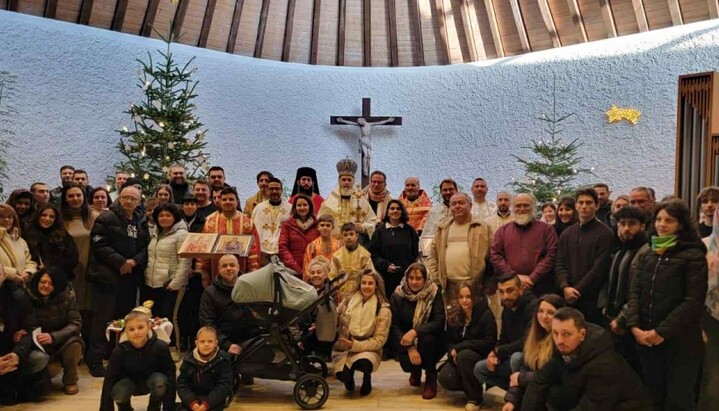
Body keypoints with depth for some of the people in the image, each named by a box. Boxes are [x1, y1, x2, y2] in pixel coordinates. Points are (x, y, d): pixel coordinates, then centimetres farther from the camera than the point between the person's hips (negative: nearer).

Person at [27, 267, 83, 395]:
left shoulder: (67, 296, -11)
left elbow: (75, 323, -16)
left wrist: (53, 337, -33)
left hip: (62, 342, 0)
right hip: (37, 344, 0)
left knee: (74, 343, -32)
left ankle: (70, 382, -6)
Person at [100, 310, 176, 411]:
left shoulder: (160, 347, -28)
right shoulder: (120, 351, -24)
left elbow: (170, 375, -25)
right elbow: (110, 380, -22)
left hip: (151, 382, 0)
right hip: (130, 383, 1)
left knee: (160, 379, -34)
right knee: (118, 391, -32)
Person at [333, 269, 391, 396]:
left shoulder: (383, 309, -7)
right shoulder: (348, 301, 2)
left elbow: (379, 340, -10)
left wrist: (354, 345, -20)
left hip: (368, 350, -1)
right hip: (343, 349, 2)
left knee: (364, 363, -36)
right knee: (342, 375, -28)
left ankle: (367, 377, 3)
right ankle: (349, 375, 13)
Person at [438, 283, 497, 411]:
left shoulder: (486, 314, -14)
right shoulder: (452, 314, 2)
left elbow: (490, 343, -19)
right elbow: (449, 340, 8)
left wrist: (459, 347, -22)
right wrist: (452, 351, -16)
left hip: (482, 356, -4)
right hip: (459, 356, 4)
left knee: (464, 355, -36)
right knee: (445, 379, -22)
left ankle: (474, 398, -18)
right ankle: (470, 385, 10)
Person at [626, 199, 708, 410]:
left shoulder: (693, 256, -6)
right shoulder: (648, 256, 12)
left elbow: (694, 301, -14)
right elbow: (635, 292, 6)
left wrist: (662, 332, -17)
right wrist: (634, 326, -9)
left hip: (679, 341, -5)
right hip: (646, 339, 5)